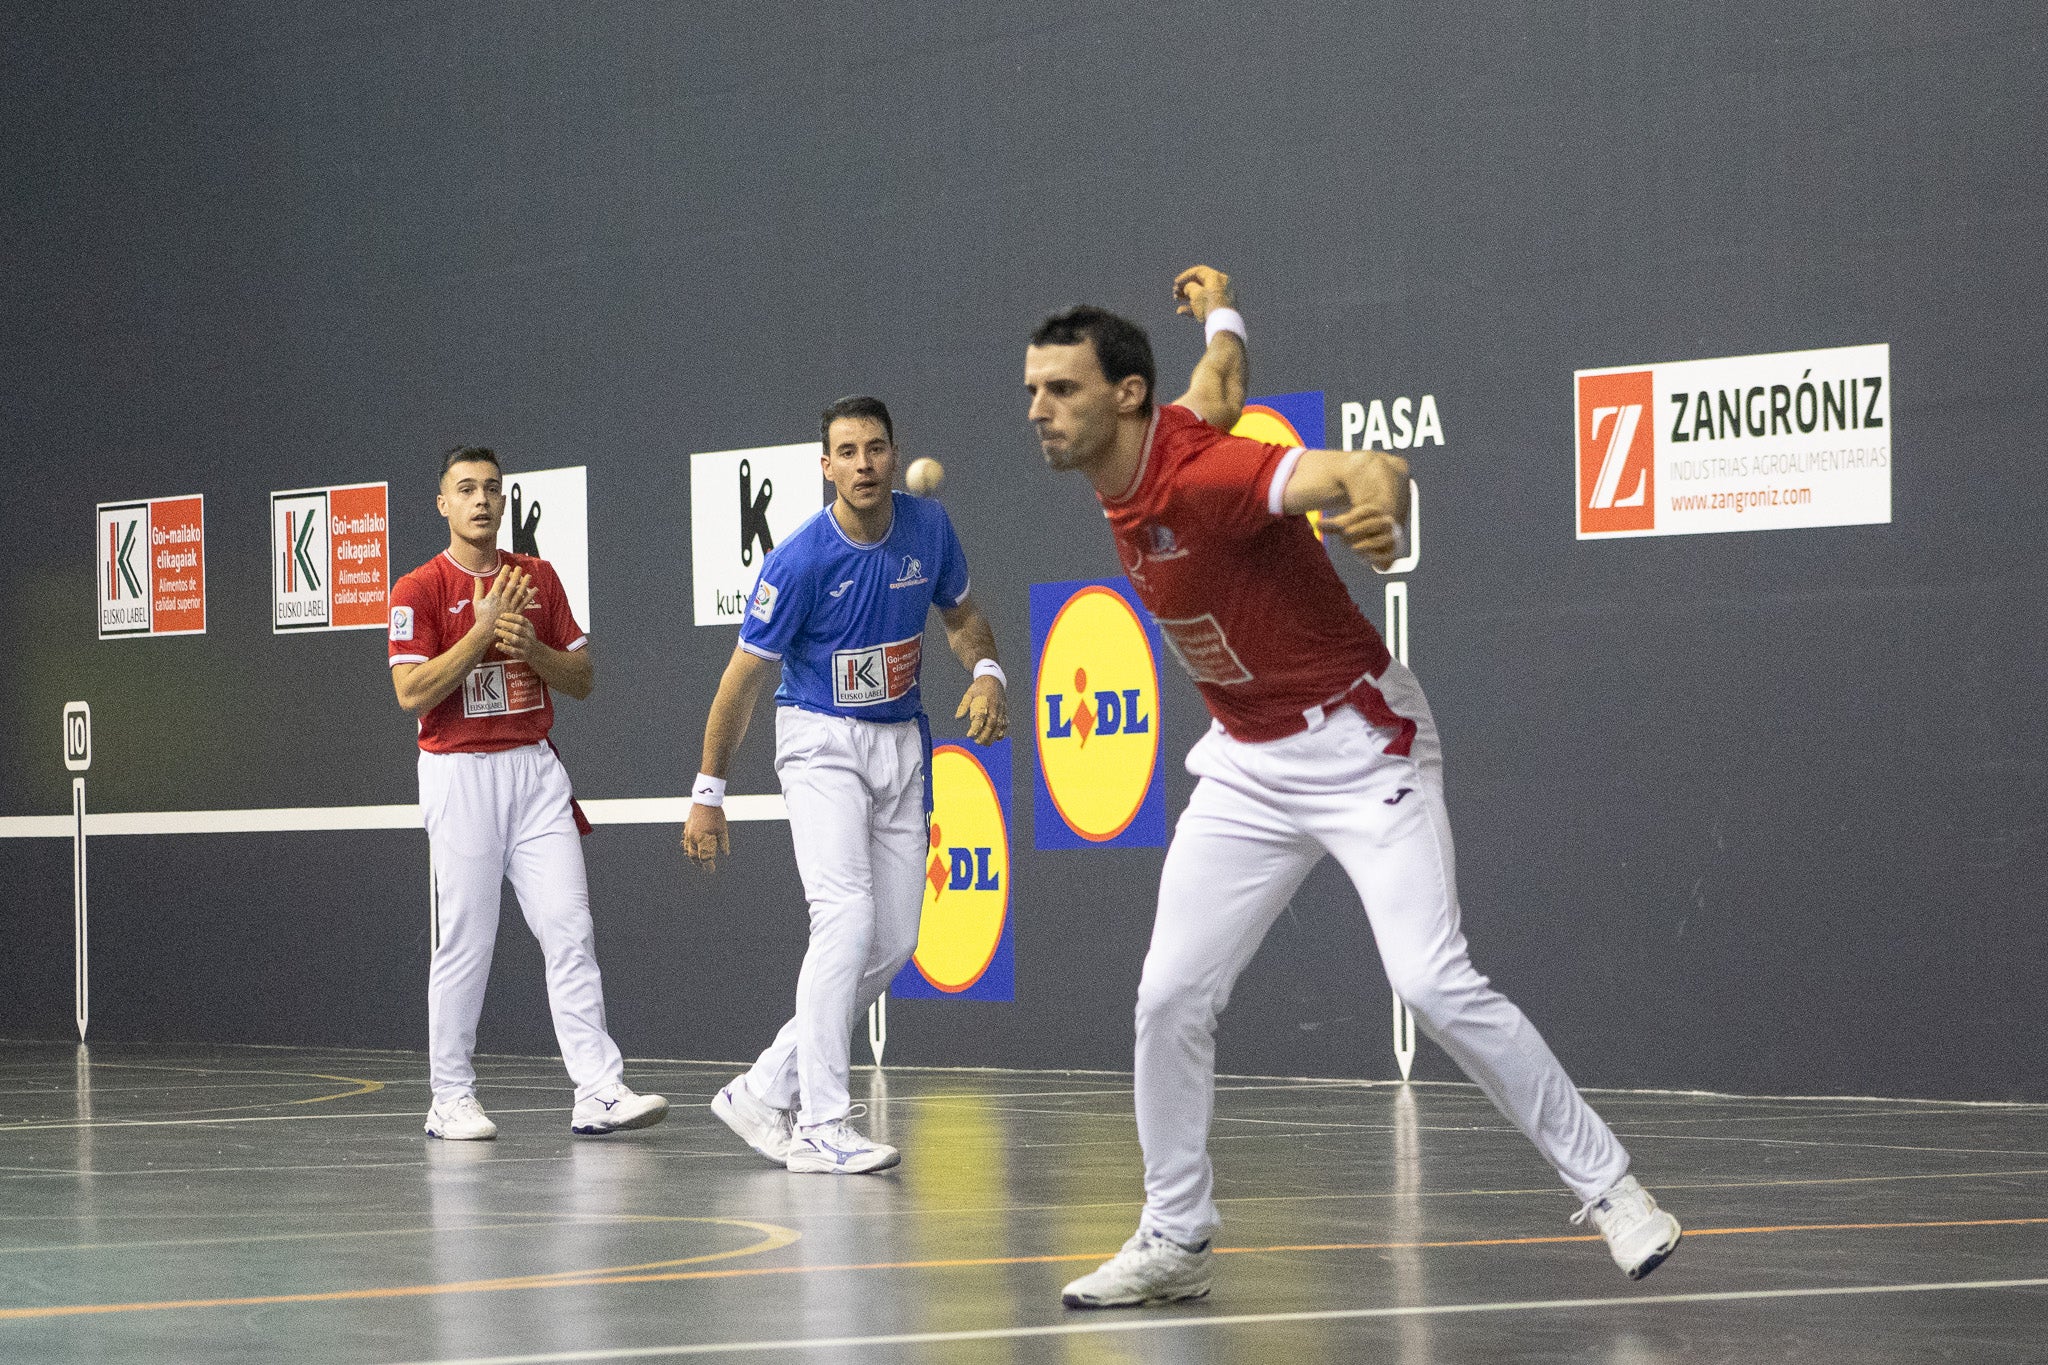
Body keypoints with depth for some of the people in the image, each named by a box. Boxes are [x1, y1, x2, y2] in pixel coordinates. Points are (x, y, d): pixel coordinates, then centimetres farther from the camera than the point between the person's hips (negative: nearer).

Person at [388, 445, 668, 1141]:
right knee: (465, 941, -1)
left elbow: (582, 680, 11)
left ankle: (598, 1091, -10)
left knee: (570, 929, -5)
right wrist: (484, 629, -18)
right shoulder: (419, 590, -3)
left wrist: (531, 645, -8)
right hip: (459, 773, -4)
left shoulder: (538, 578, 11)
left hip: (535, 770, 4)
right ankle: (451, 1099, 10)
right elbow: (412, 693, -14)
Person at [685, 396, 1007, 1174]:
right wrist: (708, 796, -7)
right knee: (846, 919, -22)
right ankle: (819, 1130, -21)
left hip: (902, 743, 6)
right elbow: (744, 677, -10)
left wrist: (986, 674, -7)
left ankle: (765, 1093, 14)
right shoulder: (800, 561, -18)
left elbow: (960, 614, 15)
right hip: (821, 742, -6)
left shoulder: (928, 527, -4)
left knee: (894, 943, 4)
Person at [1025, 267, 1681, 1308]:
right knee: (1171, 998, 0)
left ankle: (1608, 1190, -4)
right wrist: (1220, 318, 43)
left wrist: (1382, 510, -66)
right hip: (1247, 769, 8)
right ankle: (1174, 1240, 14)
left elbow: (1370, 468, -42)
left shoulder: (1200, 478, -26)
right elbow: (1219, 390, 21)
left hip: (1358, 745, -8)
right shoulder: (1125, 483, -2)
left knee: (1434, 984, -18)